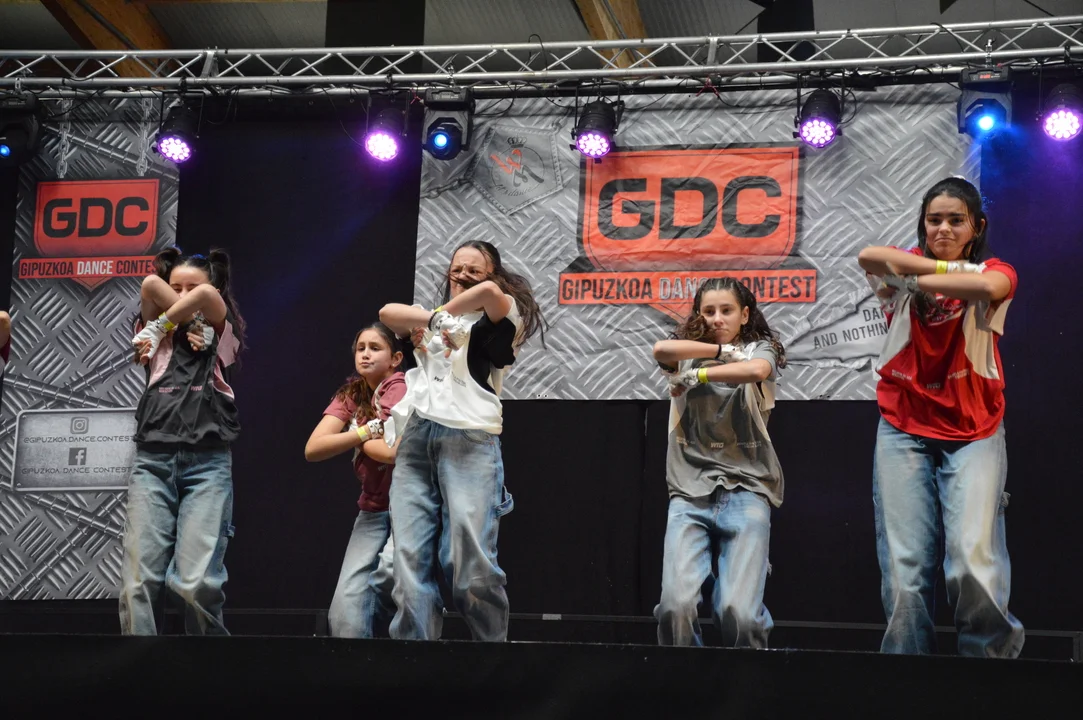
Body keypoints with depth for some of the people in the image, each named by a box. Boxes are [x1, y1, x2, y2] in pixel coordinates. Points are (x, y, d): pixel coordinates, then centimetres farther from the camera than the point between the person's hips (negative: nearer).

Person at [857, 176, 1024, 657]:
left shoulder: (992, 271, 4)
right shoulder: (906, 267, 8)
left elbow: (988, 285, -23)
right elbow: (870, 257, -17)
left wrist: (916, 281, -16)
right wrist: (948, 267, -19)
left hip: (974, 433, -1)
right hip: (905, 431, 1)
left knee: (974, 566, -16)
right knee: (904, 572, -8)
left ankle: (993, 652, 2)